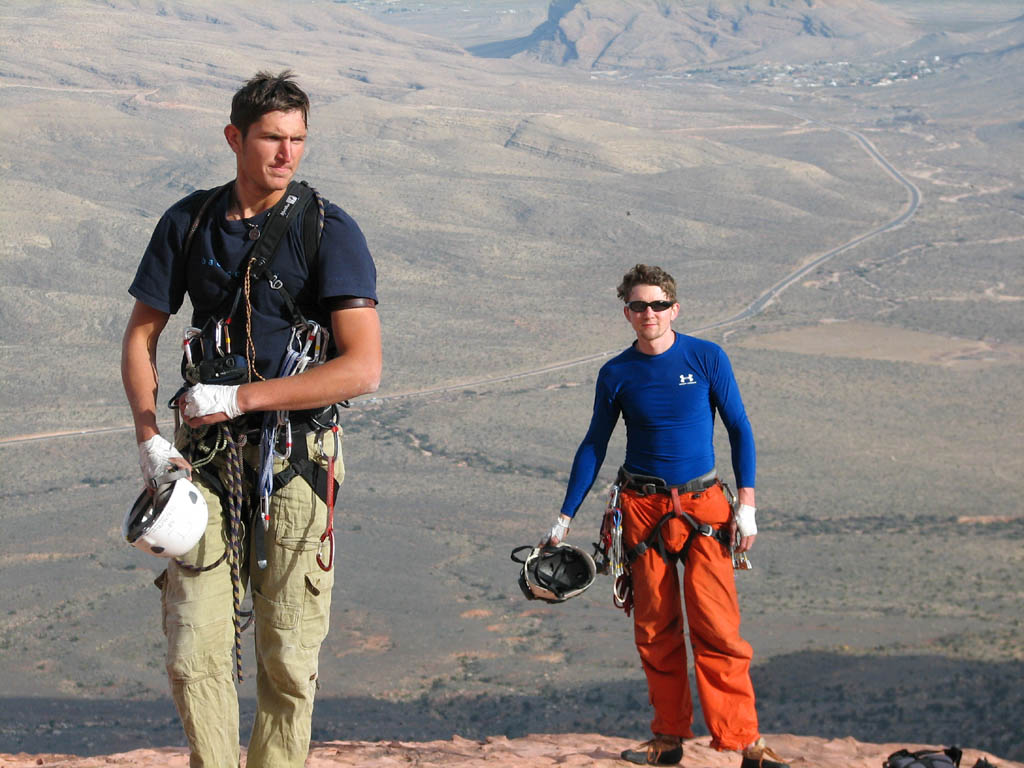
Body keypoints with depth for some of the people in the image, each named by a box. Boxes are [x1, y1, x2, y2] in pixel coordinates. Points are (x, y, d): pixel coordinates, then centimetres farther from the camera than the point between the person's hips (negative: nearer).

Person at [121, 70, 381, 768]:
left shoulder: (330, 231, -6)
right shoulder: (189, 222, 7)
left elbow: (363, 369, -14)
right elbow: (141, 336, 14)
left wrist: (239, 397, -15)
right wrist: (149, 437, -2)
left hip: (296, 458, -3)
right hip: (206, 453, 3)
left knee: (289, 656, 1)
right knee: (194, 650, -3)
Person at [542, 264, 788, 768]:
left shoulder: (706, 358, -1)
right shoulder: (616, 375, 3)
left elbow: (739, 430, 4)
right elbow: (594, 445, 13)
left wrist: (747, 504, -4)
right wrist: (565, 519, 12)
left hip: (703, 507, -2)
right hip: (643, 509, 2)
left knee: (717, 627, -10)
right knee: (655, 631, 4)